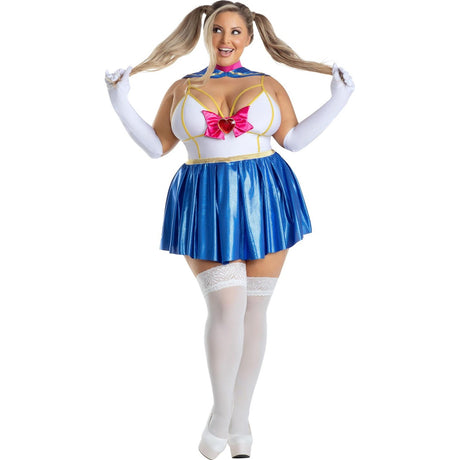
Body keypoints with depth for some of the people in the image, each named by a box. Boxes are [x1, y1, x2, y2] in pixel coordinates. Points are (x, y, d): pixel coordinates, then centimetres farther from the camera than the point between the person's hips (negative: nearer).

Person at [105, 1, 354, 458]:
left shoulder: (268, 86, 9)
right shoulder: (181, 89, 10)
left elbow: (294, 139, 7)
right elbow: (156, 145, 10)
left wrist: (337, 100, 3)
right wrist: (120, 102, 4)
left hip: (263, 201, 1)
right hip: (206, 206, -1)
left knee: (253, 309, 4)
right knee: (226, 305, -13)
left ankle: (239, 418, 17)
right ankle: (220, 414, 7)